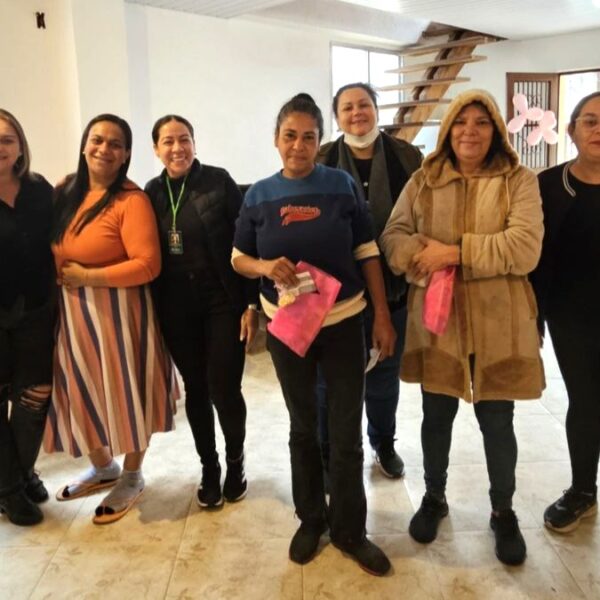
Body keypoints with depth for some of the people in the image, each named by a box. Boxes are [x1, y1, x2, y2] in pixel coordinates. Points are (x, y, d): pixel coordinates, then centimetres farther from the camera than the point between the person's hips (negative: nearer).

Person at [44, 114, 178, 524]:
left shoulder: (132, 200, -15)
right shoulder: (66, 192, 7)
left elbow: (147, 265, -22)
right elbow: (52, 248, 18)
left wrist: (87, 276, -17)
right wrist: (58, 276, -1)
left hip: (117, 312, -7)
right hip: (71, 313, 7)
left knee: (124, 393, 6)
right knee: (84, 393, 17)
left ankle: (132, 478, 30)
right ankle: (103, 468, 41)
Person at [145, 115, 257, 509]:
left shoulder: (219, 182, -6)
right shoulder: (152, 192, 5)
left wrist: (252, 303, -11)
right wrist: (152, 310, 3)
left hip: (223, 303, -3)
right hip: (176, 309, 3)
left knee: (224, 389, -1)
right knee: (196, 390, 12)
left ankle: (236, 463, 26)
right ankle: (209, 469, 31)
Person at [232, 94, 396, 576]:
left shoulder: (342, 185, -5)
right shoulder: (260, 194, -1)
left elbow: (367, 252, -2)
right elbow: (238, 258, 4)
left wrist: (383, 316, -5)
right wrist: (266, 267, -18)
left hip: (343, 322, -1)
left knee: (347, 431, 5)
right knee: (303, 427, 16)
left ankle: (349, 529, 24)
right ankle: (311, 519, 35)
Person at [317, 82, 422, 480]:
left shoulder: (406, 157, 1)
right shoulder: (321, 161, -2)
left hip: (391, 285, 2)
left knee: (385, 371, 17)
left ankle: (384, 443, 40)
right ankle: (328, 451, 30)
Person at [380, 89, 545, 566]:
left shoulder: (520, 181, -2)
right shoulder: (423, 181, 6)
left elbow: (525, 248, -14)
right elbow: (393, 237, 0)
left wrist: (456, 252, -20)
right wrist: (423, 256, -21)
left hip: (497, 324, -2)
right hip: (435, 320, 2)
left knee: (497, 421, 11)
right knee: (437, 415, 16)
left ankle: (503, 511, 34)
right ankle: (434, 497, 39)